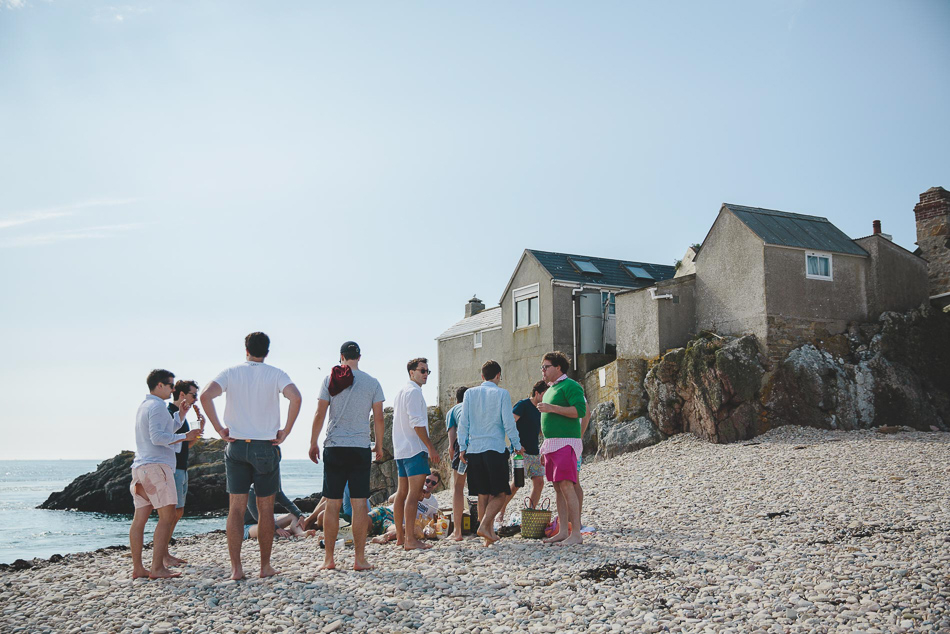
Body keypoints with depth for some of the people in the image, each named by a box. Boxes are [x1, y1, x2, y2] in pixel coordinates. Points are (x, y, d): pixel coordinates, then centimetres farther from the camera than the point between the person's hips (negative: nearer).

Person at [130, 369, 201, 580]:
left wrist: (180, 414, 24)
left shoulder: (144, 405, 23)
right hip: (156, 466, -10)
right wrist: (185, 437, -14)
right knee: (167, 517, -10)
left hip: (141, 467, 10)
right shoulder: (157, 406, -8)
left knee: (139, 518, 6)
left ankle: (137, 567, 7)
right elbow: (157, 437, -18)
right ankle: (157, 568, -14)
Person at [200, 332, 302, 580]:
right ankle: (265, 566, 13)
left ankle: (236, 568, 0)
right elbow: (295, 397, -19)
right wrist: (286, 431, -9)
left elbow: (205, 395, -13)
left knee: (236, 508, 3)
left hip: (236, 446, 1)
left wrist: (219, 428, -5)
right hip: (266, 447, -1)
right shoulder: (275, 374, -1)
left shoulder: (231, 373, 3)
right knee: (265, 509, 8)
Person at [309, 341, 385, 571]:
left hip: (334, 448, 0)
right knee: (359, 504, 2)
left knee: (332, 504, 4)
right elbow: (378, 418, 3)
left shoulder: (330, 380, 1)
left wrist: (313, 443, 8)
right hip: (361, 448, 0)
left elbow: (320, 414, -1)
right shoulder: (372, 383, 3)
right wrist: (379, 446, 14)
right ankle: (359, 559, 3)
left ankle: (328, 559, 8)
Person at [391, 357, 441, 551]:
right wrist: (431, 447, -16)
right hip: (415, 449, -11)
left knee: (402, 493, 12)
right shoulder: (413, 391, -10)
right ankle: (410, 539, -16)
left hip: (401, 449, 11)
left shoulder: (401, 392, 21)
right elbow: (417, 422, -18)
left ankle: (400, 536, 16)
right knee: (414, 494, -13)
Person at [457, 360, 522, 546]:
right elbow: (508, 422, -5)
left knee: (483, 493, 11)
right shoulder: (502, 394, -3)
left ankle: (490, 531, 11)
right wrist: (517, 445, 6)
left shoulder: (470, 393, 6)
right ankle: (484, 525, -15)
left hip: (474, 449, 4)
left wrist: (462, 447, 11)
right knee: (499, 493, 2)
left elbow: (463, 422, 6)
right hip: (496, 448, -4)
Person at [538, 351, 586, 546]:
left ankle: (576, 533, -13)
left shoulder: (570, 386, -7)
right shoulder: (550, 390, 22)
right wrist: (544, 449, 23)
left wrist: (552, 408, -19)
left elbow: (580, 411, -19)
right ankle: (562, 532, 10)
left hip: (566, 443, -9)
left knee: (567, 486, -13)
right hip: (551, 443, 9)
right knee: (558, 488, 8)